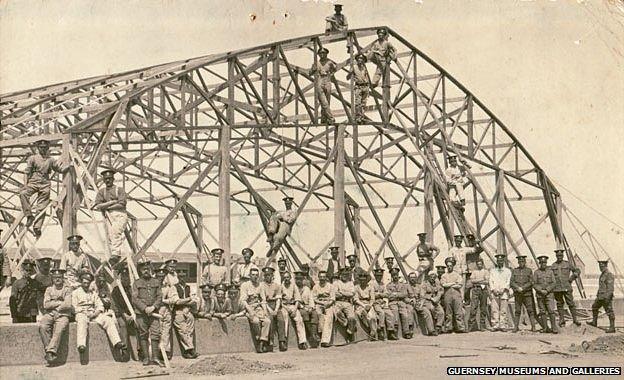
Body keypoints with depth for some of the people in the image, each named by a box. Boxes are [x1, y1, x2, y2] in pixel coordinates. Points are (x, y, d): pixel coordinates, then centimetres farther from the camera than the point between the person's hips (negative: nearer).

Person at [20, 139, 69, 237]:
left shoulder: (50, 160, 15)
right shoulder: (32, 158, 9)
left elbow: (61, 169, 17)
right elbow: (27, 172, 4)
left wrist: (69, 164, 1)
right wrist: (25, 184, -8)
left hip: (45, 185, 2)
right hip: (33, 183, -2)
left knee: (41, 209, -5)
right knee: (23, 193, -33)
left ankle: (37, 228, -4)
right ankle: (29, 215, -27)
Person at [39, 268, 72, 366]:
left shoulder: (67, 289, 12)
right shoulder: (49, 289, 18)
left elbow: (68, 305, -2)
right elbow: (46, 305, 5)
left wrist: (53, 305, -1)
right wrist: (59, 303, -1)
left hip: (62, 315, -2)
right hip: (49, 314, 2)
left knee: (59, 329, -33)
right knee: (43, 326, -30)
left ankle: (51, 351, -41)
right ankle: (48, 349, -28)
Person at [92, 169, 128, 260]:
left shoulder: (119, 189, 6)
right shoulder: (101, 191, 16)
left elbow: (121, 205, -7)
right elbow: (98, 206, 4)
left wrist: (105, 207, -3)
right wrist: (112, 202, -5)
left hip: (120, 215, -4)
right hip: (109, 216, 4)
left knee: (115, 232, -23)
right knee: (110, 236, -9)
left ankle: (115, 254, -30)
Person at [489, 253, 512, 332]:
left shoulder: (507, 271, 17)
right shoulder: (492, 270, 20)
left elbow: (508, 282, 7)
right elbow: (490, 281, 10)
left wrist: (503, 290, -8)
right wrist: (493, 290, -5)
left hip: (504, 293, -1)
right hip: (494, 293, 1)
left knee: (503, 310, -8)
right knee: (494, 309, -8)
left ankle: (503, 326, -7)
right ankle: (495, 326, -9)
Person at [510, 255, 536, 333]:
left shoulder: (529, 271, 6)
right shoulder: (514, 271, 11)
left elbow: (531, 282, -2)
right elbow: (512, 282, 3)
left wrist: (522, 288, -13)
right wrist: (518, 288, -13)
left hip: (527, 294, -1)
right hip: (517, 294, 1)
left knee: (530, 310, -4)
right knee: (517, 311, 2)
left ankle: (533, 326, -3)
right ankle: (516, 327, 5)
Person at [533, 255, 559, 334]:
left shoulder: (550, 271, 4)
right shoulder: (536, 272, 3)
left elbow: (553, 283, 0)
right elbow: (534, 284, 0)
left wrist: (546, 290, -13)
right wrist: (541, 291, -14)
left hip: (549, 294, -1)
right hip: (539, 295, 1)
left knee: (551, 311, -10)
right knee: (542, 312, 3)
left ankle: (554, 328, -10)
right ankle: (545, 328, 9)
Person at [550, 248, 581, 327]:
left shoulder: (567, 264, 4)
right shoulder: (553, 266, 8)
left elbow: (577, 270, 11)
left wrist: (571, 279, 2)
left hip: (566, 287, -1)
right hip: (557, 288, 2)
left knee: (571, 303, -3)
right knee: (560, 304, 5)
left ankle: (575, 319, 5)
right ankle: (562, 320, 10)